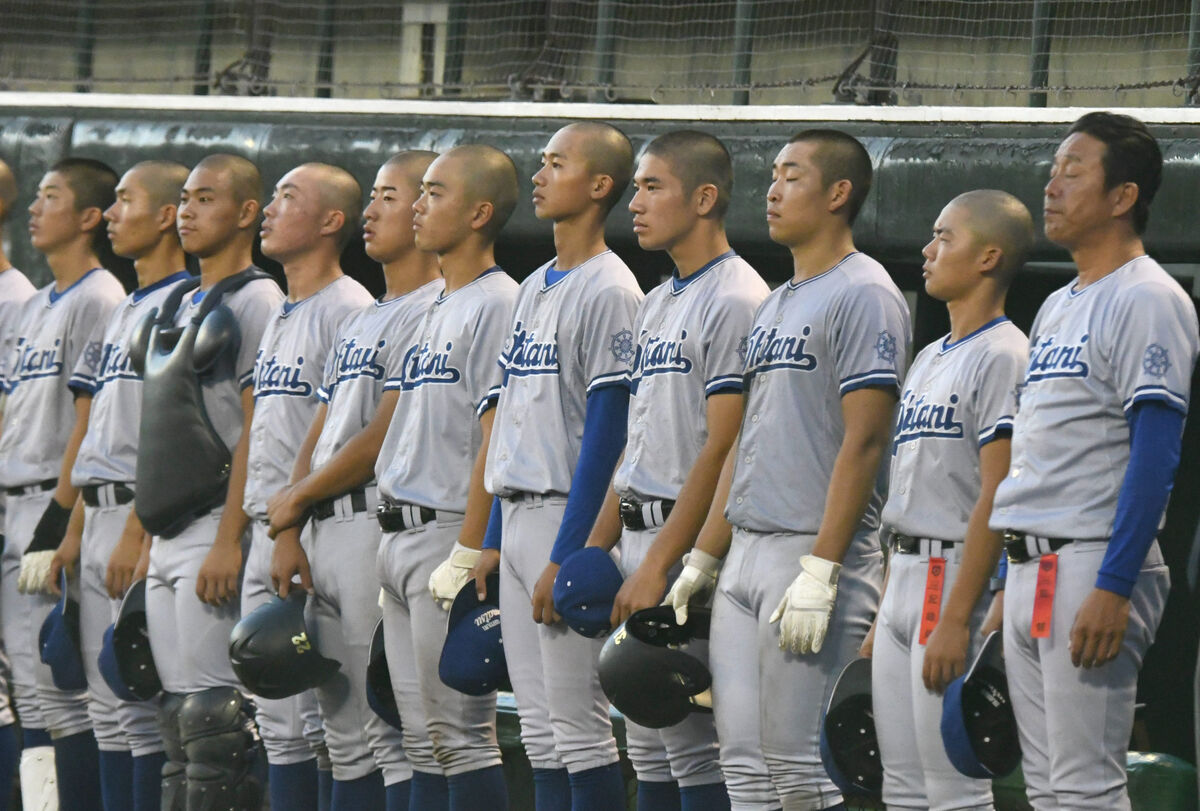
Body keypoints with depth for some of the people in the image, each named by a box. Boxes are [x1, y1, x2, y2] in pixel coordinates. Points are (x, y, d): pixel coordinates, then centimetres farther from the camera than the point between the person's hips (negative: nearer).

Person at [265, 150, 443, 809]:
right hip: (327, 536, 10)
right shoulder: (359, 323, 22)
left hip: (382, 528, -10)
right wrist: (287, 532, 7)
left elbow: (381, 440, -13)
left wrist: (296, 499, -3)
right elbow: (316, 439, 20)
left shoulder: (432, 313, -9)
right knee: (346, 738, 10)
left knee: (394, 733, -11)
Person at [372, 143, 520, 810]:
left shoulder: (498, 305, -10)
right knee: (424, 738, 10)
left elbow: (497, 438, -17)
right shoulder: (436, 312, 20)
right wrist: (395, 551, 17)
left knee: (462, 733, -10)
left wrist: (466, 555, -21)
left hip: (450, 531, -10)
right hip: (402, 533, 10)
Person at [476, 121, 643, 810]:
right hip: (517, 518, 9)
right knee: (539, 727, 9)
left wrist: (566, 556, -20)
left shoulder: (609, 290, -11)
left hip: (569, 518, -9)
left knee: (579, 726, -8)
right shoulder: (535, 288, 17)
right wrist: (494, 538, 17)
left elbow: (607, 427, -16)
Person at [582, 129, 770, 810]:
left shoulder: (736, 300, -12)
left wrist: (659, 563, -21)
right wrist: (595, 550, 17)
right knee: (649, 748, 10)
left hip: (691, 542, -10)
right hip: (642, 539, 10)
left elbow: (723, 449, -18)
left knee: (695, 752, -10)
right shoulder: (657, 305, 18)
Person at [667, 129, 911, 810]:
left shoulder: (863, 295, -10)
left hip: (815, 552, -9)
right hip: (746, 553, 9)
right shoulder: (776, 305, 20)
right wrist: (703, 558, 18)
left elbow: (864, 438, -17)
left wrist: (819, 571, -22)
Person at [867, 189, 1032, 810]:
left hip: (956, 574, -10)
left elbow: (995, 497, -18)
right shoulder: (929, 359, 19)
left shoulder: (1003, 356, -11)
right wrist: (883, 617, 19)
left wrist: (955, 618, -22)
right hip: (905, 574, 10)